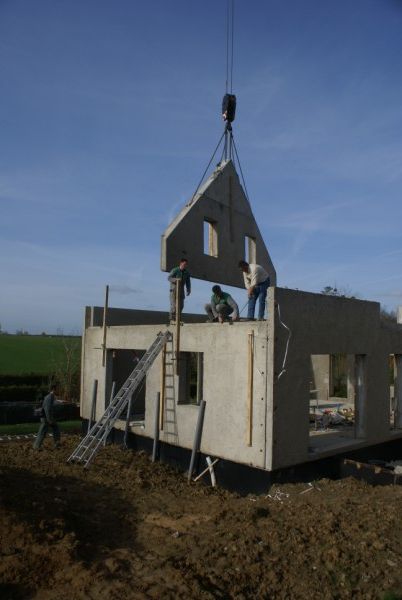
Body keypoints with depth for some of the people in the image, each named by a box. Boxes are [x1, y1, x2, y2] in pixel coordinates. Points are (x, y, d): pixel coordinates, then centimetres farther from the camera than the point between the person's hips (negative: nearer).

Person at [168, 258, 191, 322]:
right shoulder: (175, 270, -9)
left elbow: (188, 282, 8)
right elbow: (169, 278, -15)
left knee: (181, 305, 3)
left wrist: (188, 290, -1)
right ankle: (172, 318, -6)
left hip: (181, 290, 5)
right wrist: (176, 279, -31)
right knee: (174, 304, -12)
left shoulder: (187, 272, 5)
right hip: (174, 289, -5)